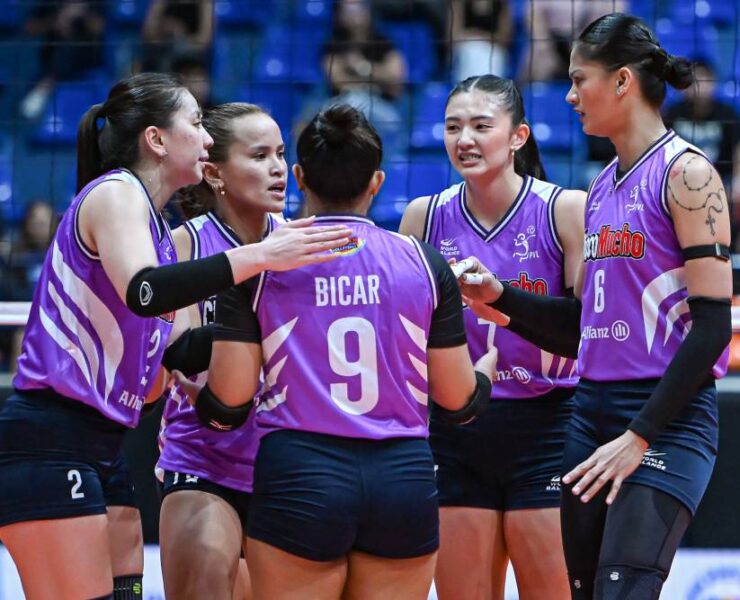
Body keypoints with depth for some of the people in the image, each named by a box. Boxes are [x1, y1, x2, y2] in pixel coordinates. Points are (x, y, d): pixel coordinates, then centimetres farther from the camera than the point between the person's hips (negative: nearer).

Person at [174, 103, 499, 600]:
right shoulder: (424, 262, 4)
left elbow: (228, 402, -2)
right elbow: (458, 400, 8)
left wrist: (190, 388, 22)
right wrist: (489, 365, 31)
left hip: (298, 478, -2)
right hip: (404, 479, 2)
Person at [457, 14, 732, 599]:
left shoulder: (685, 173, -9)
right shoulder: (603, 187, 15)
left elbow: (713, 322, -14)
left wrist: (640, 436, -17)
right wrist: (502, 297, 6)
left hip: (665, 418, -8)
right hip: (593, 409, 8)